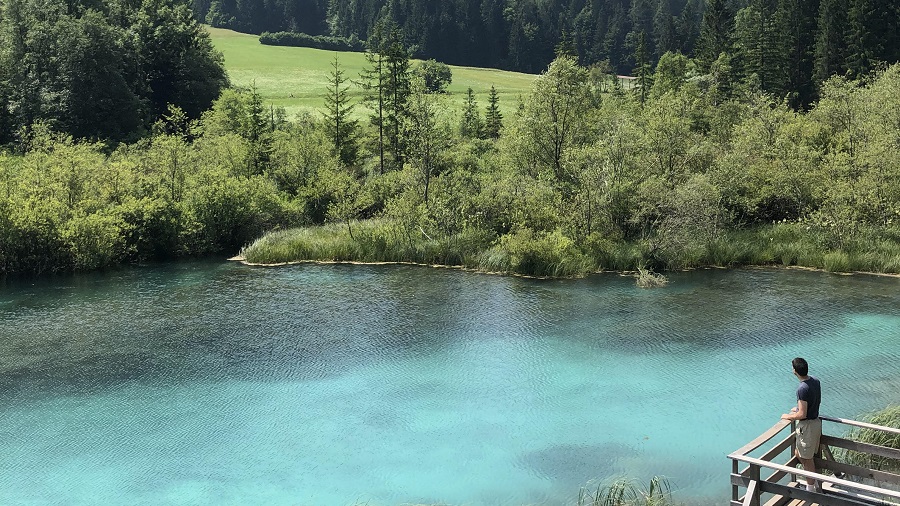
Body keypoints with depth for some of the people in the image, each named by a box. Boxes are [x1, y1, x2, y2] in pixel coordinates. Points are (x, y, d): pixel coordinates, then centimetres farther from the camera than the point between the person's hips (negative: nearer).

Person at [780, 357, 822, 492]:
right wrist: (799, 408, 23)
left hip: (807, 426, -9)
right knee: (800, 454, 21)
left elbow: (802, 415, -26)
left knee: (807, 459, 6)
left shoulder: (802, 389, -27)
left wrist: (787, 416, -9)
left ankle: (811, 489, 18)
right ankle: (814, 483, 31)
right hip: (816, 422, 9)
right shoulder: (816, 382, 0)